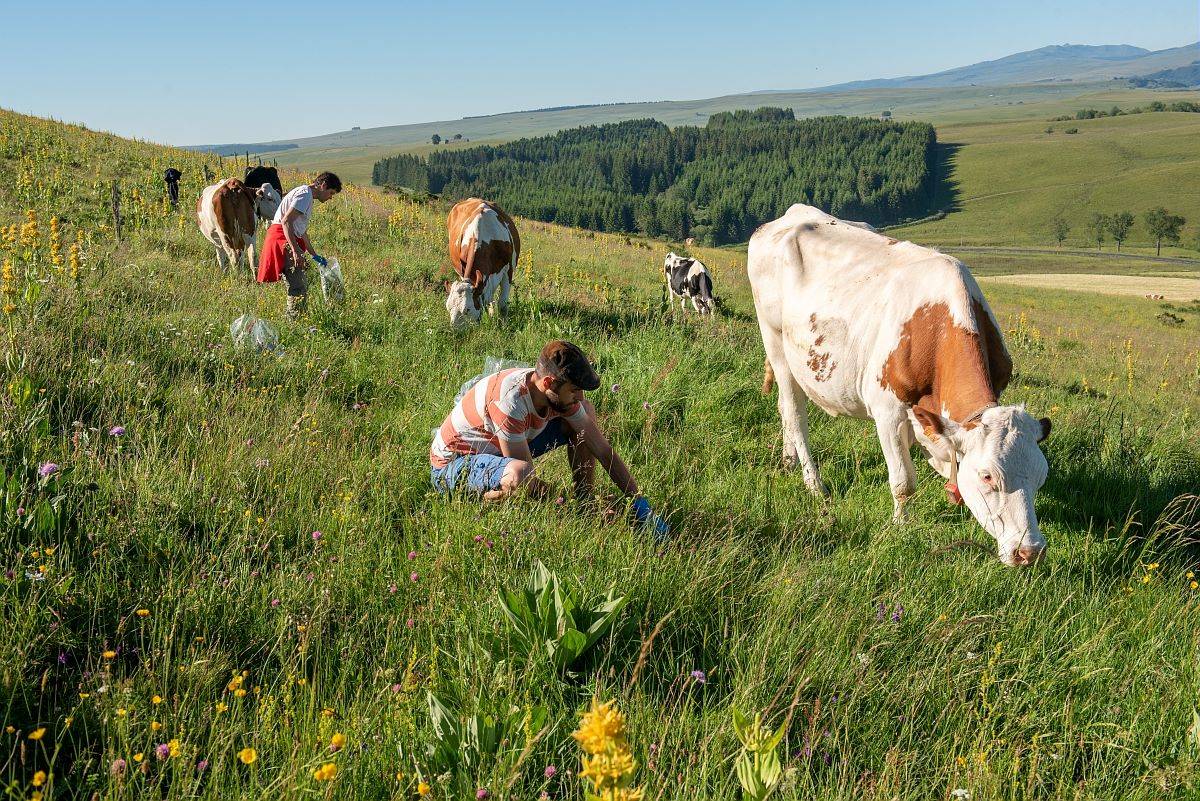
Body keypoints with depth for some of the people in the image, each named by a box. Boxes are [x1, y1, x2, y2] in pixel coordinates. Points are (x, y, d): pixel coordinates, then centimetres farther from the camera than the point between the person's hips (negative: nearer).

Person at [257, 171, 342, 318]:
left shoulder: (307, 195, 22)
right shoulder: (305, 194, -11)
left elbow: (302, 231, 31)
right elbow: (286, 221, -23)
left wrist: (314, 255, 35)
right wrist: (296, 251, -30)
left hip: (289, 239, 11)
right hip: (282, 238, -11)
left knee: (302, 283, 14)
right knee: (298, 286, -14)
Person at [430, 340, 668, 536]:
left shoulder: (559, 392, -12)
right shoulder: (510, 401, -35)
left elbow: (604, 451, -5)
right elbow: (529, 481, -29)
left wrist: (641, 506, -8)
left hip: (501, 451, 8)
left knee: (586, 412, 1)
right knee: (520, 474, -43)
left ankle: (585, 503, 3)